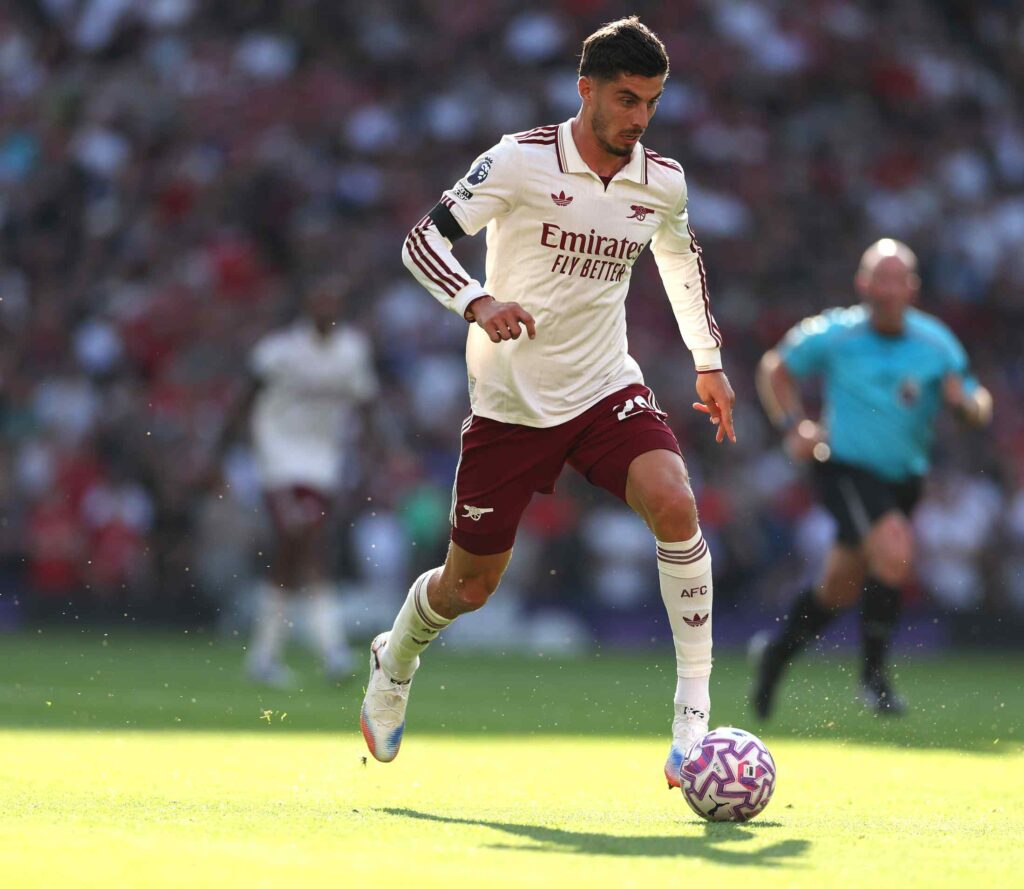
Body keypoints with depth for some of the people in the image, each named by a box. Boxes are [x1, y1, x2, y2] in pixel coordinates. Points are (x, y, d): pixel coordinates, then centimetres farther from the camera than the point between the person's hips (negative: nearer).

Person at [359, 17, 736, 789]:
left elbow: (682, 260, 22)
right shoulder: (521, 160, -13)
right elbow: (422, 240, -14)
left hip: (607, 389, 3)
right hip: (511, 399, -2)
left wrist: (709, 362, 23)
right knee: (470, 586, 7)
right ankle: (395, 662, 43)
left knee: (675, 504, -27)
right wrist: (479, 303, -32)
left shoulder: (663, 182, 1)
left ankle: (695, 709, -22)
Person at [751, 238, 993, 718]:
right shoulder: (834, 334, -8)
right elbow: (775, 368, 6)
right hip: (846, 468, -4)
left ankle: (778, 648, 39)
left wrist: (965, 399, -21)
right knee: (895, 553, -26)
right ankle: (873, 673, -12)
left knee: (842, 588, 13)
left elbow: (980, 407, 3)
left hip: (904, 477, 5)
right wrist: (793, 426, -6)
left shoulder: (937, 342, -2)